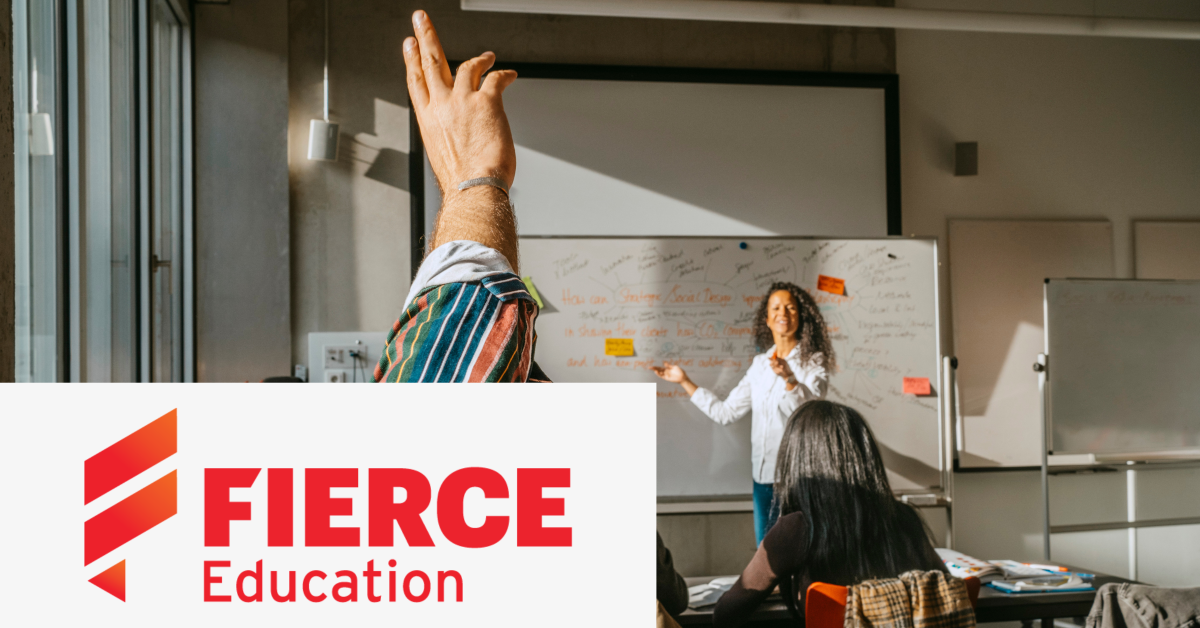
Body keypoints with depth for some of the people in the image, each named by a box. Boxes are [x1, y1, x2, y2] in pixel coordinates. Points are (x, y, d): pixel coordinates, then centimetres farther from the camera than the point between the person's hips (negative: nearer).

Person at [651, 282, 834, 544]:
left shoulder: (813, 362, -4)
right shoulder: (760, 364, 11)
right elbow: (725, 412, 13)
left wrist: (789, 378, -40)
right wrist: (685, 381, 14)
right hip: (763, 473, 5)